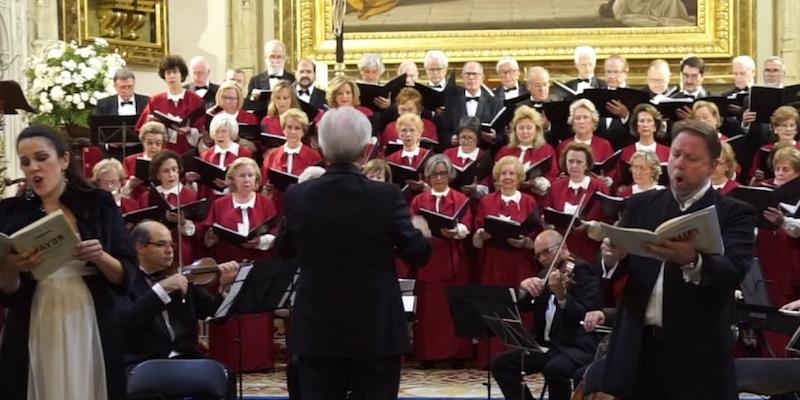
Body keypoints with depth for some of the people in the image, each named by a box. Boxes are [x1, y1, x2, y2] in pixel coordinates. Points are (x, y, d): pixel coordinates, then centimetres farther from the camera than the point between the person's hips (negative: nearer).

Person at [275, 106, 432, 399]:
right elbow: (418, 254, -6)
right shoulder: (387, 196, -14)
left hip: (316, 329, 2)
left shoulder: (297, 196, -6)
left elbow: (284, 249, 9)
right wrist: (421, 232, 16)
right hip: (376, 329, -2)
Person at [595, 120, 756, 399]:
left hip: (697, 354, -3)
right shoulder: (641, 205, 11)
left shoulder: (734, 214, 0)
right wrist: (612, 257, -20)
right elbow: (615, 271, 4)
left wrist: (692, 261, -37)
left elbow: (734, 272, -17)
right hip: (636, 348, 3)